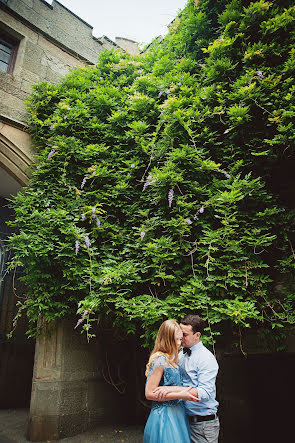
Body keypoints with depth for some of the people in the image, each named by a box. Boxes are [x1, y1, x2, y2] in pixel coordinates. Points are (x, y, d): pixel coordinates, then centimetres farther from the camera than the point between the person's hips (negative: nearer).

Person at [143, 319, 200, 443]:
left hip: (177, 413, 8)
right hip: (164, 414, -8)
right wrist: (180, 395, -22)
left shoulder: (173, 358, 7)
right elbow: (149, 393, -21)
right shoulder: (160, 360, -20)